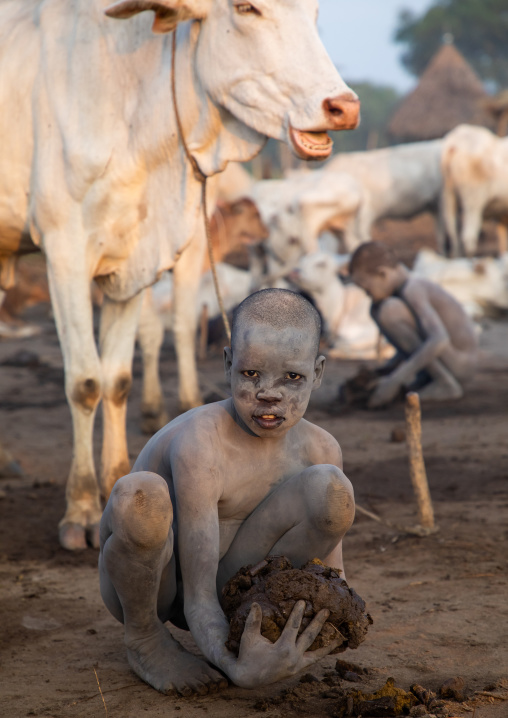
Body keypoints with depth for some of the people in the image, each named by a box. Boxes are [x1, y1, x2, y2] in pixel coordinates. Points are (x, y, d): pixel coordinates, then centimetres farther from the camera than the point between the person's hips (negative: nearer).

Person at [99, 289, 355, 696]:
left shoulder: (319, 450, -9)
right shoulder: (201, 444, -29)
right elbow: (198, 599, -31)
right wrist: (238, 668, -52)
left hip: (227, 584, 5)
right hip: (147, 581, -4)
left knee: (331, 488, -19)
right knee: (141, 496, -39)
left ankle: (244, 622, -1)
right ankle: (144, 636, -10)